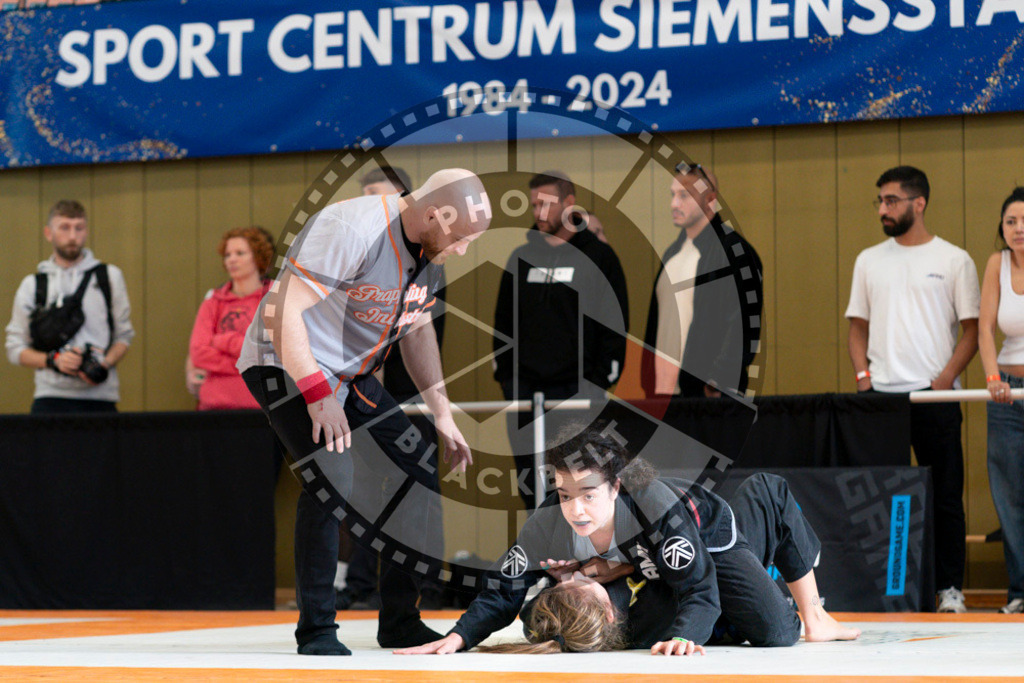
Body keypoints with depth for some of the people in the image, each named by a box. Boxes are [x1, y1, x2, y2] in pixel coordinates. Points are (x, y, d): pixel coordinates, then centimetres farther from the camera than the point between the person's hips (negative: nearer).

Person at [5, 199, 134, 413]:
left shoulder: (110, 277, 12)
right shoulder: (32, 285, 11)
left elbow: (124, 336, 12)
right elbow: (15, 349, 10)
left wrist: (105, 364, -8)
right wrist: (53, 360, -7)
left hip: (100, 397, 0)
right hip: (51, 398, 0)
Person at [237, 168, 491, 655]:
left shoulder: (430, 252, 2)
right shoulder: (352, 230, -27)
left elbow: (417, 328, 17)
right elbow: (284, 308, -29)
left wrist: (442, 415, 14)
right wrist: (318, 395, -32)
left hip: (352, 376, 9)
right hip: (285, 365, -9)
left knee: (421, 482, 3)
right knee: (332, 478, -26)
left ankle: (399, 622, 14)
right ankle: (316, 629, -14)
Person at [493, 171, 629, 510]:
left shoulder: (598, 256, 1)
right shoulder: (522, 258, 14)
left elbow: (615, 320, -1)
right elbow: (504, 317, 19)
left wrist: (602, 377, -7)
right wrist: (504, 371, 10)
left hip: (578, 387, -4)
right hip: (524, 387, 4)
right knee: (528, 471, 3)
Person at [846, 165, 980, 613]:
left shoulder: (954, 261, 2)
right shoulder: (869, 261, 12)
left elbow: (971, 329, 1)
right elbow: (859, 325, 15)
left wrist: (945, 379, -11)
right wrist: (862, 373, 0)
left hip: (935, 395, -3)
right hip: (879, 394, 3)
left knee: (945, 497, 0)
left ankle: (949, 588, 7)